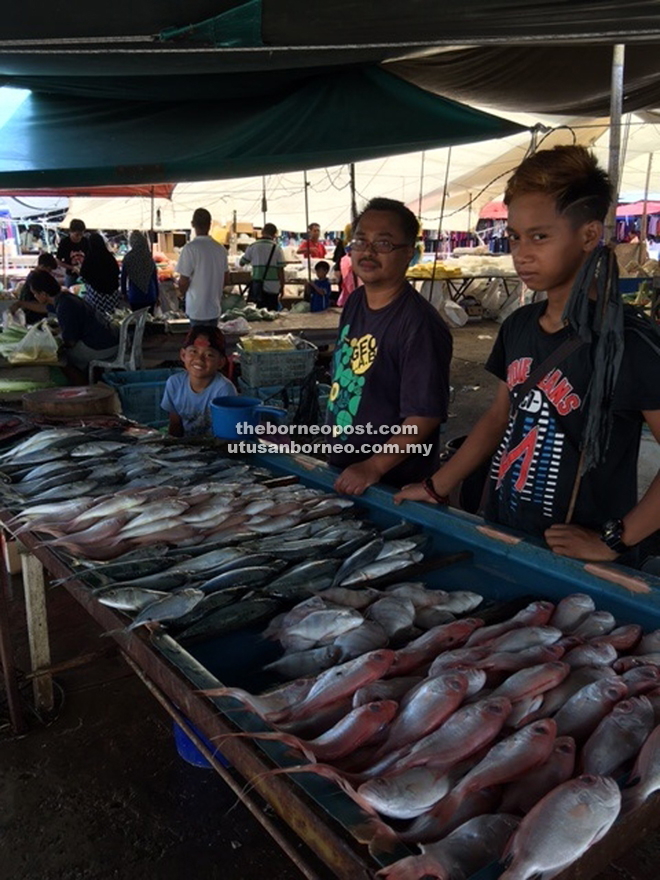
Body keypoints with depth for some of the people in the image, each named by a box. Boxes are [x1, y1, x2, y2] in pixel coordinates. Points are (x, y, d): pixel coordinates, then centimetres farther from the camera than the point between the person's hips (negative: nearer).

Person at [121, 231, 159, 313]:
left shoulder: (127, 258, -8)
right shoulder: (149, 257, -3)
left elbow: (123, 277, 1)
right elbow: (155, 278, 3)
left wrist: (124, 293, 14)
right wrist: (157, 295, 14)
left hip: (135, 297, -2)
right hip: (150, 296, 2)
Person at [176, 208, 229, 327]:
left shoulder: (190, 248, -15)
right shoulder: (220, 248, 2)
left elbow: (183, 281, -14)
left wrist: (182, 292, 6)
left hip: (197, 309, -5)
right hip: (215, 307, 5)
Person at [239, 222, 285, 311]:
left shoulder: (252, 246, 1)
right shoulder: (277, 248, -4)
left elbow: (242, 263, 11)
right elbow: (280, 270, -6)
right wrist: (282, 287, 3)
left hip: (257, 287, 2)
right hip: (273, 287, -2)